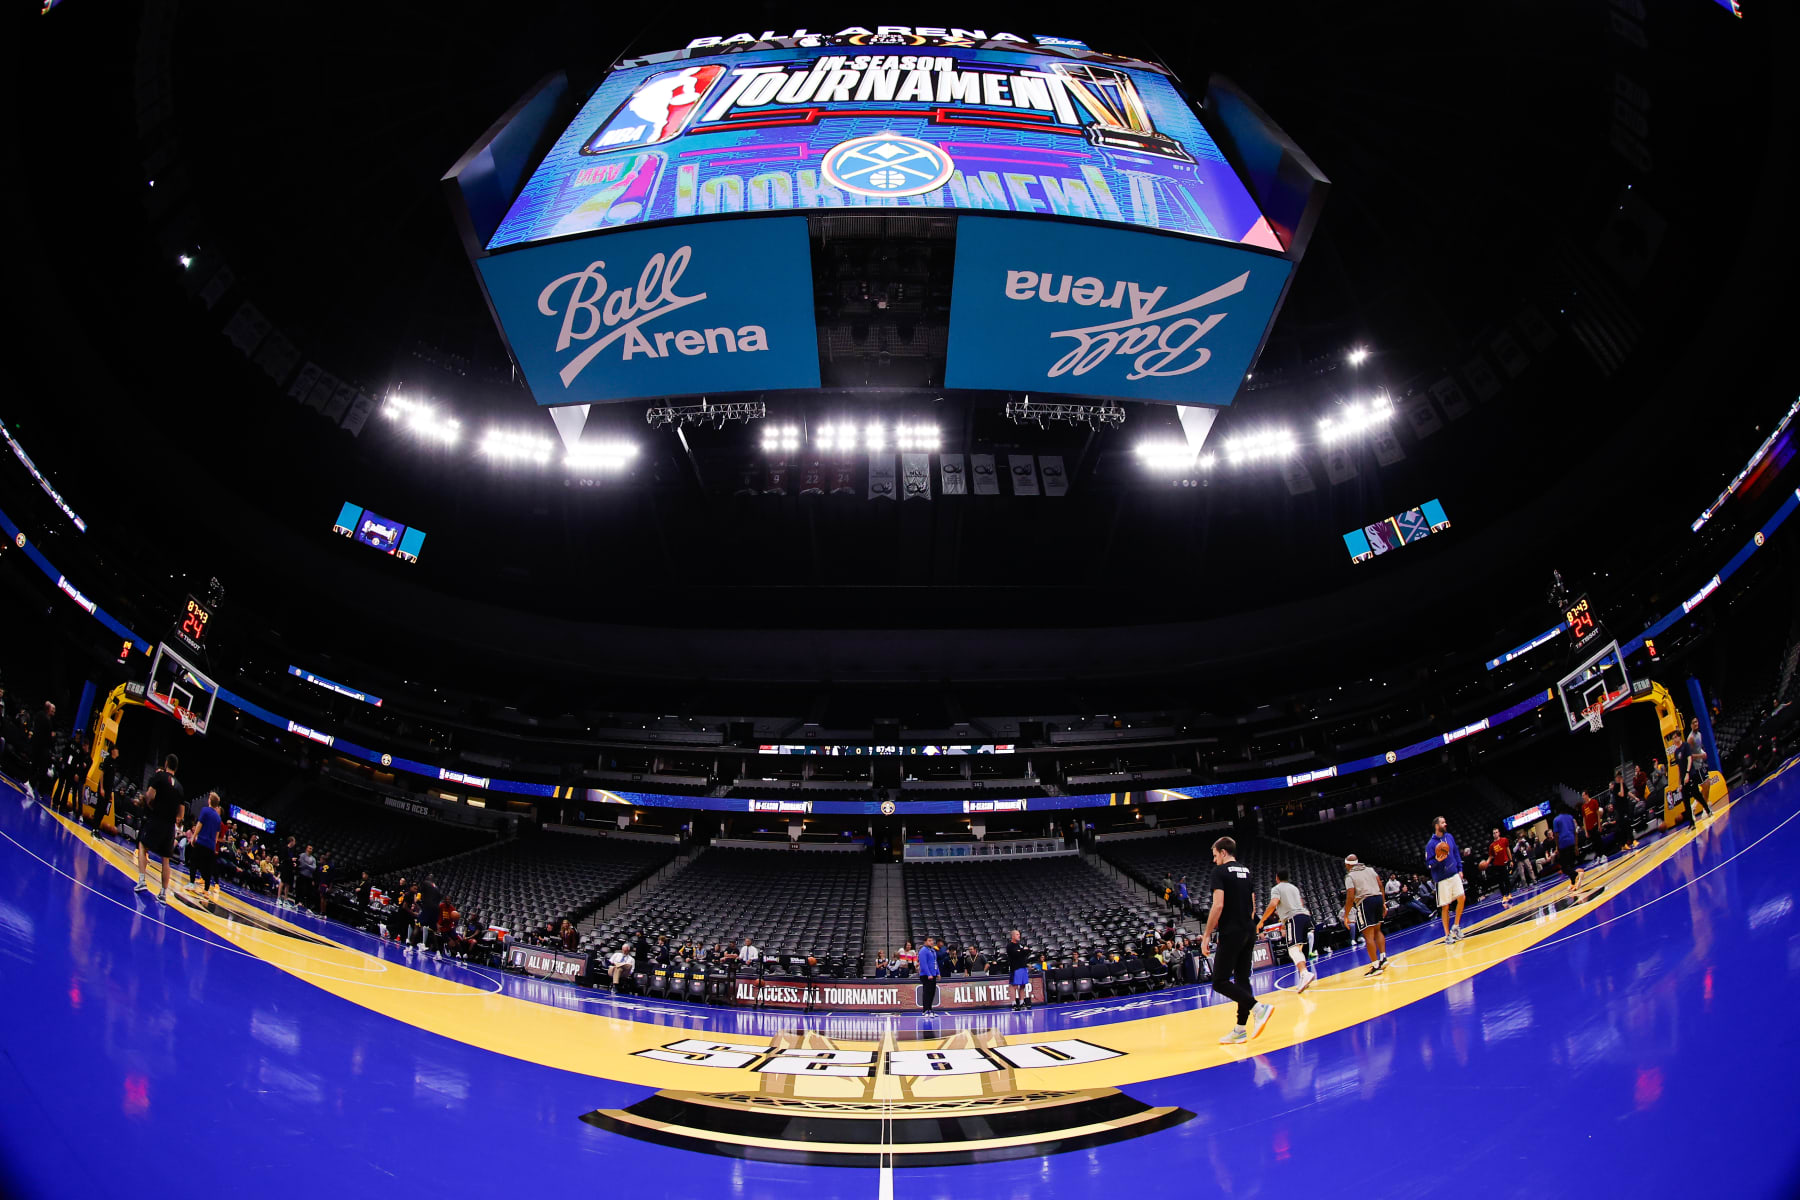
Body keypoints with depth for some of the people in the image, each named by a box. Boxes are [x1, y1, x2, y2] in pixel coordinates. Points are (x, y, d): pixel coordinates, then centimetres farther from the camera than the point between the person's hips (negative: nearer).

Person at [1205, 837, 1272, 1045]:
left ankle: (1257, 1007, -19)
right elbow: (1252, 904, 17)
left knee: (1220, 982, -5)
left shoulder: (1220, 871, -8)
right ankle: (1241, 1029, 9)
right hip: (1249, 932, 8)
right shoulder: (1246, 871, 15)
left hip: (1230, 934, -8)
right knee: (1242, 979, 10)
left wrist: (1207, 935, -12)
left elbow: (1218, 905, -17)